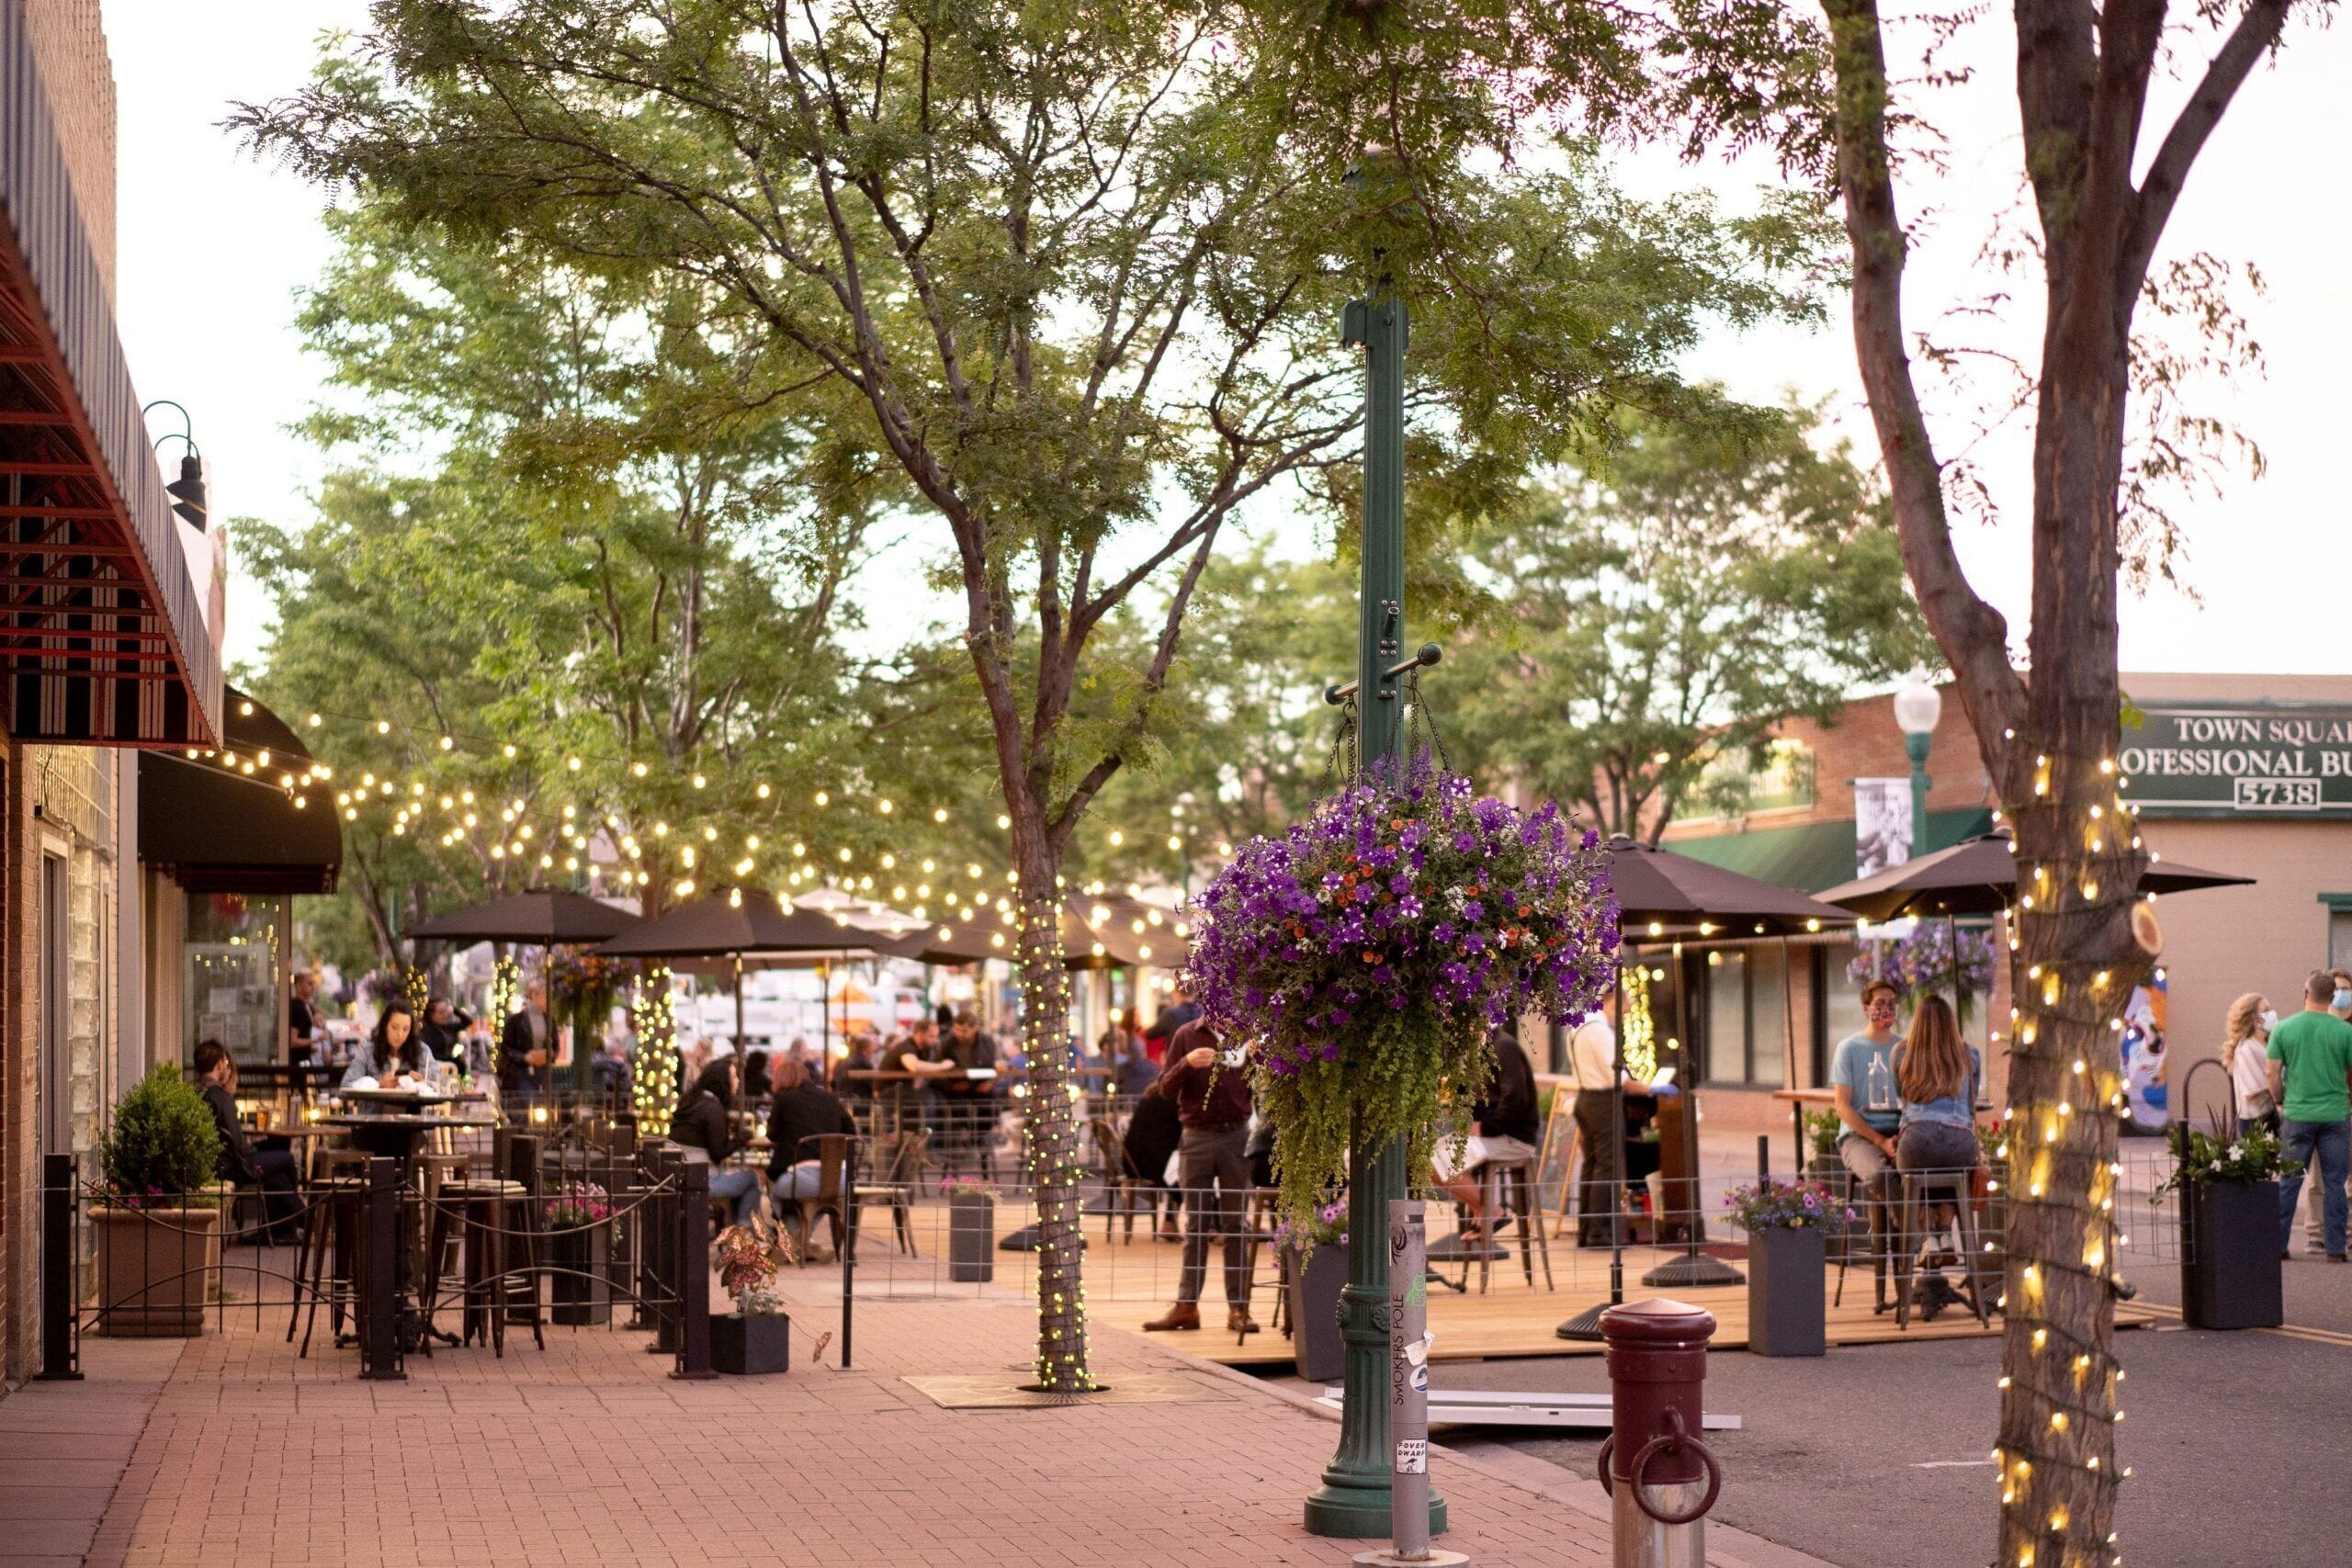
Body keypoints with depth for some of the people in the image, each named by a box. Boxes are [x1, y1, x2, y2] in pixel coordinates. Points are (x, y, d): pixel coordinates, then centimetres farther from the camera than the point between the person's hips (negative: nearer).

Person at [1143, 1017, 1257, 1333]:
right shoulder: (1187, 1035, 5)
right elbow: (1166, 1086, 2)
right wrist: (1187, 1064, -17)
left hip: (1236, 1137, 0)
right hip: (1197, 1137, 0)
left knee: (1236, 1225, 3)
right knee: (1196, 1226, 4)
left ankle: (1238, 1307, 5)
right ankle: (1186, 1305, 6)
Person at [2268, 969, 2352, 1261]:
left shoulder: (2283, 1028, -2)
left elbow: (2273, 1075, -1)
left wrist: (2281, 1102, 15)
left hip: (2297, 1114, 1)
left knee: (2289, 1181, 7)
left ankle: (2277, 1245, 8)